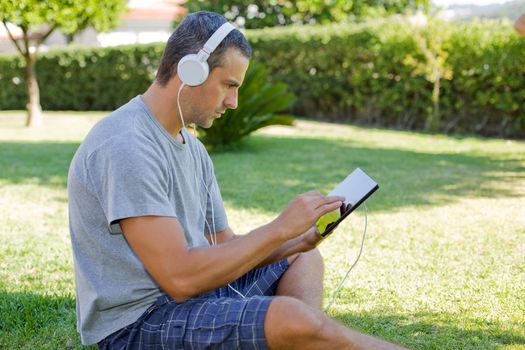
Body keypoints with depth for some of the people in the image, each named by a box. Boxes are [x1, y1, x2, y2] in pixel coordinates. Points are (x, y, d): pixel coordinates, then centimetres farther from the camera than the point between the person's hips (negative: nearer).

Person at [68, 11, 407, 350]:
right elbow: (180, 278, -25)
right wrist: (281, 228, -18)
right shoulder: (125, 146, -20)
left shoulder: (192, 148, 11)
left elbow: (224, 245, 14)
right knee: (291, 318, -28)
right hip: (136, 322, -10)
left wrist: (299, 240, -3)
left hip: (188, 292, 10)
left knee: (304, 259, 17)